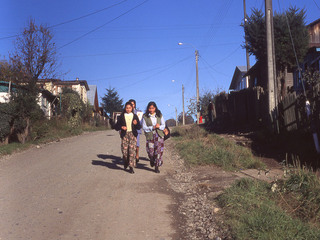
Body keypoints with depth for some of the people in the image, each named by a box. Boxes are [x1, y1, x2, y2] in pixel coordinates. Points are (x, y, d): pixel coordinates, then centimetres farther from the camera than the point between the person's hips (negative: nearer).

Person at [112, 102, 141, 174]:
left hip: (133, 135, 0)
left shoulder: (135, 116, 10)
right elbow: (116, 126, 9)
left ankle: (131, 166, -9)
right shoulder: (121, 116, 8)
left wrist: (136, 124, -11)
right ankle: (125, 164, 20)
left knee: (132, 150, -11)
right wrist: (121, 127, -11)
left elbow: (139, 127, 10)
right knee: (124, 150, -4)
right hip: (124, 135, 0)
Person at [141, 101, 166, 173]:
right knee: (150, 151, -3)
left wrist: (159, 127, -14)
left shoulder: (160, 115, 8)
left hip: (159, 135, 1)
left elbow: (163, 125, 9)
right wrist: (153, 127, -15)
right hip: (150, 135, -1)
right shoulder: (145, 116, 2)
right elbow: (144, 127, -2)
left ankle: (157, 166, 2)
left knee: (159, 150, -8)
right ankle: (152, 160, 32)